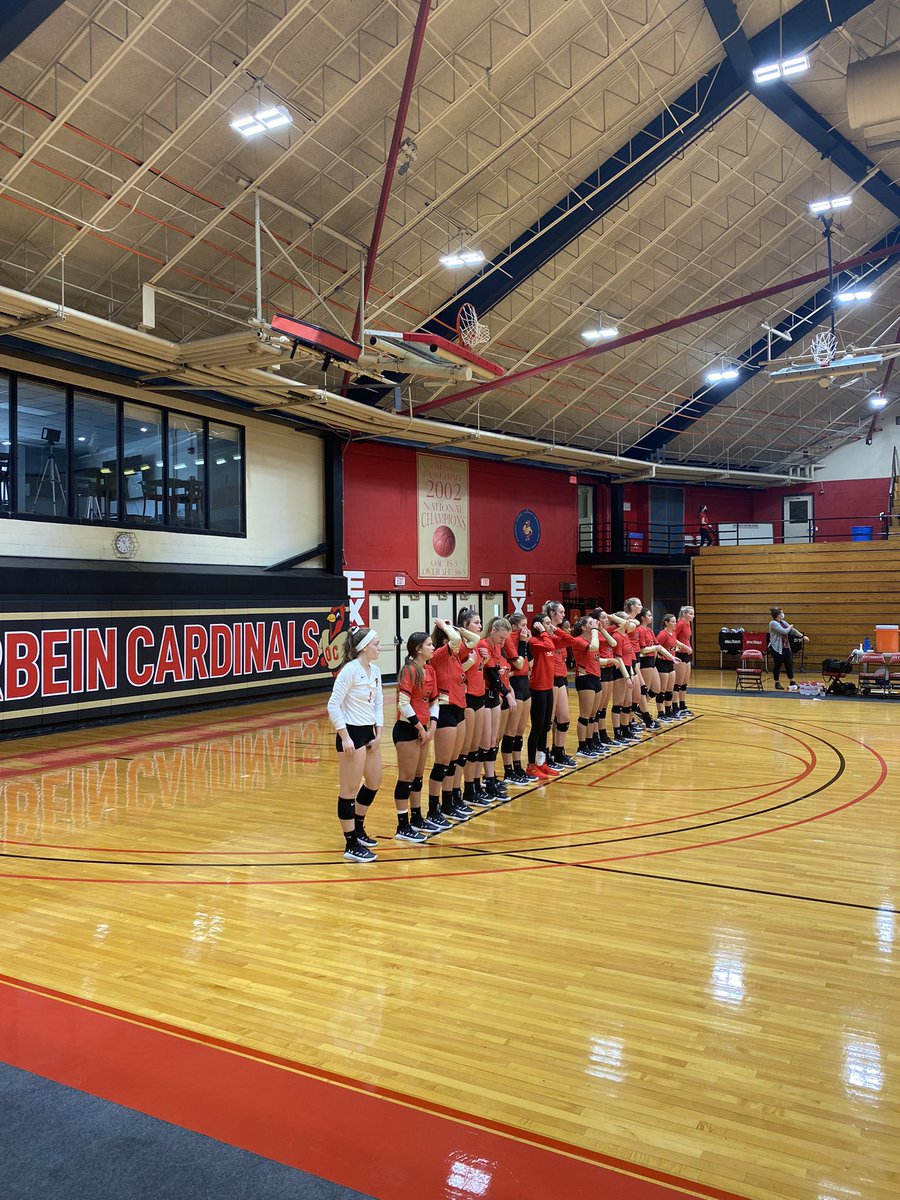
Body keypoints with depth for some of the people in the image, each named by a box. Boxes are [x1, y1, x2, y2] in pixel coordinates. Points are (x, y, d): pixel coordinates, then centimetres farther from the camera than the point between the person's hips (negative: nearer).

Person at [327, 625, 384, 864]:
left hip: (369, 732, 9)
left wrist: (378, 734, 3)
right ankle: (351, 846, 8)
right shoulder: (350, 670, -17)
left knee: (374, 783, 20)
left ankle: (358, 829, 39)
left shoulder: (375, 671, 7)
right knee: (349, 790, -1)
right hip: (352, 733, -9)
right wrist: (345, 737, -19)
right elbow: (333, 706, -18)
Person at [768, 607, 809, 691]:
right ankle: (777, 683, 13)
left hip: (786, 647, 8)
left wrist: (803, 636, 5)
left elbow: (793, 630, 11)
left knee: (789, 664, 8)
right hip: (777, 648, -8)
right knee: (777, 665, 1)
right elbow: (784, 631, -21)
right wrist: (790, 626, -3)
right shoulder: (773, 623, -13)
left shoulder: (783, 622, 11)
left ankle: (792, 683, 17)